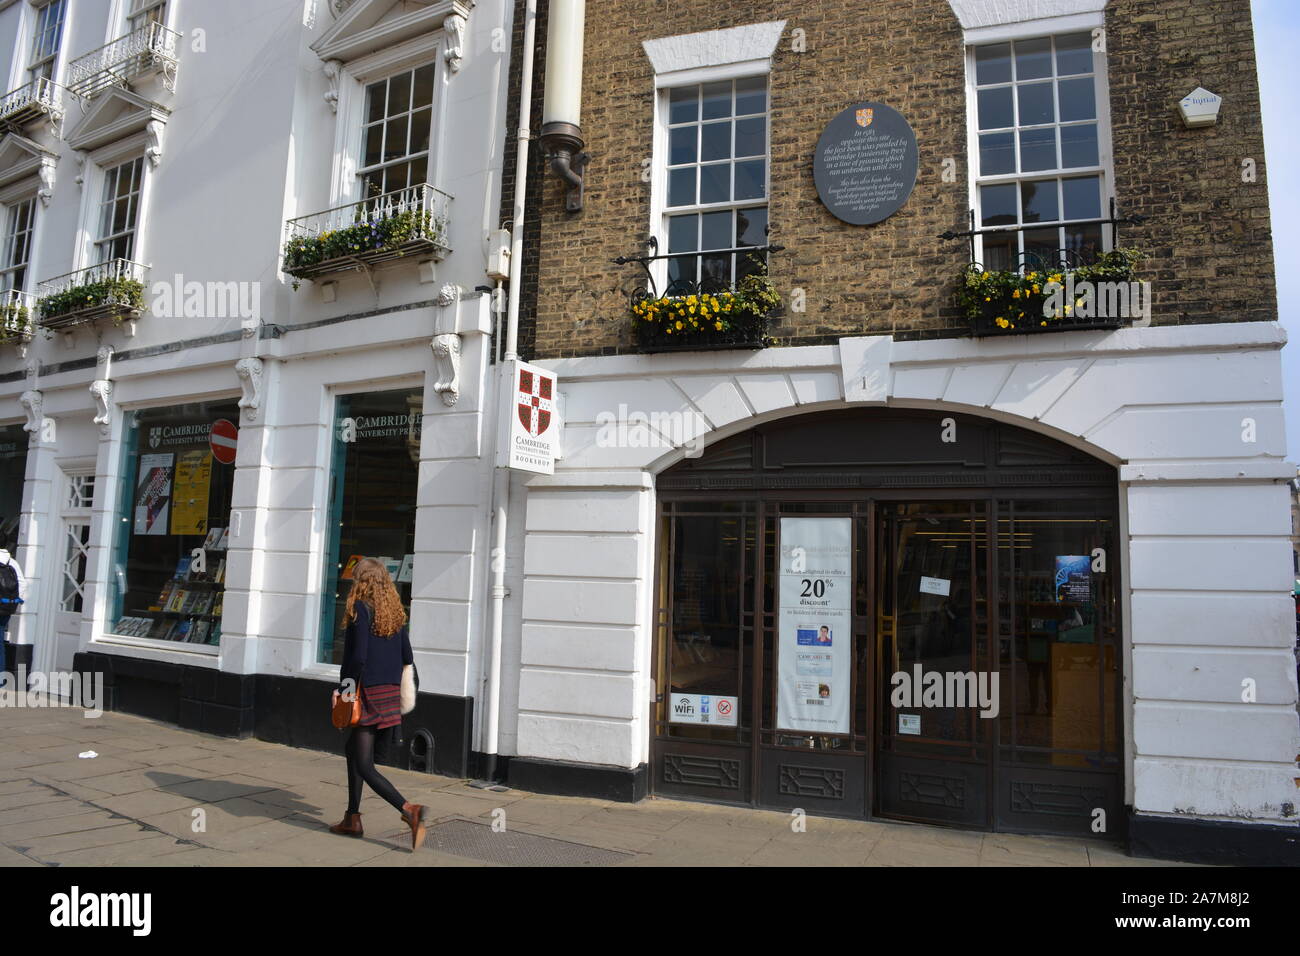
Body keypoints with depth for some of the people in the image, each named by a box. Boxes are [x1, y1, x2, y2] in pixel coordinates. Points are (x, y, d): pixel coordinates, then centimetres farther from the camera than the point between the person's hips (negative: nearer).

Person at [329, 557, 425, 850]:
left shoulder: (361, 609, -11)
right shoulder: (395, 612, 8)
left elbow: (358, 656, -18)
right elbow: (407, 656, 8)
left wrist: (345, 688, -9)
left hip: (368, 693, -8)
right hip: (391, 693, 8)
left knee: (365, 767, -3)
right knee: (353, 751, 23)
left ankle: (409, 810, -17)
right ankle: (352, 819, 28)